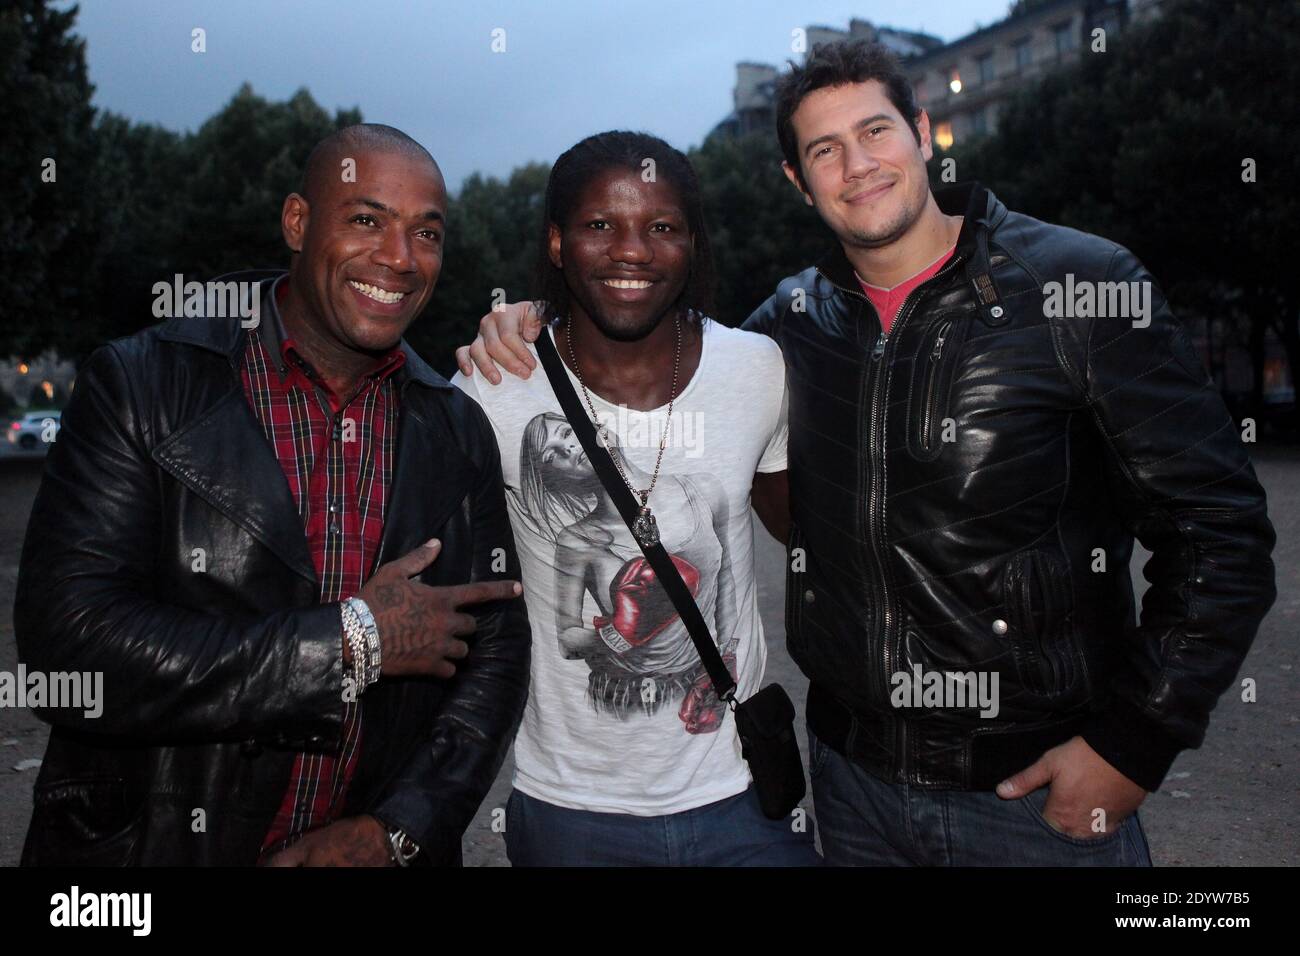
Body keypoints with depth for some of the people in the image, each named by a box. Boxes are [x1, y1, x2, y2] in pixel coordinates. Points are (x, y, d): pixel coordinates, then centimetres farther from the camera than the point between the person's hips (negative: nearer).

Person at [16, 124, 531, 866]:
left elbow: (494, 649, -1)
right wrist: (353, 642, -22)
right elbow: (69, 647, -20)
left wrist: (392, 829, -14)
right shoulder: (142, 386, -12)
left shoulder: (459, 431, -3)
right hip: (152, 844, -2)